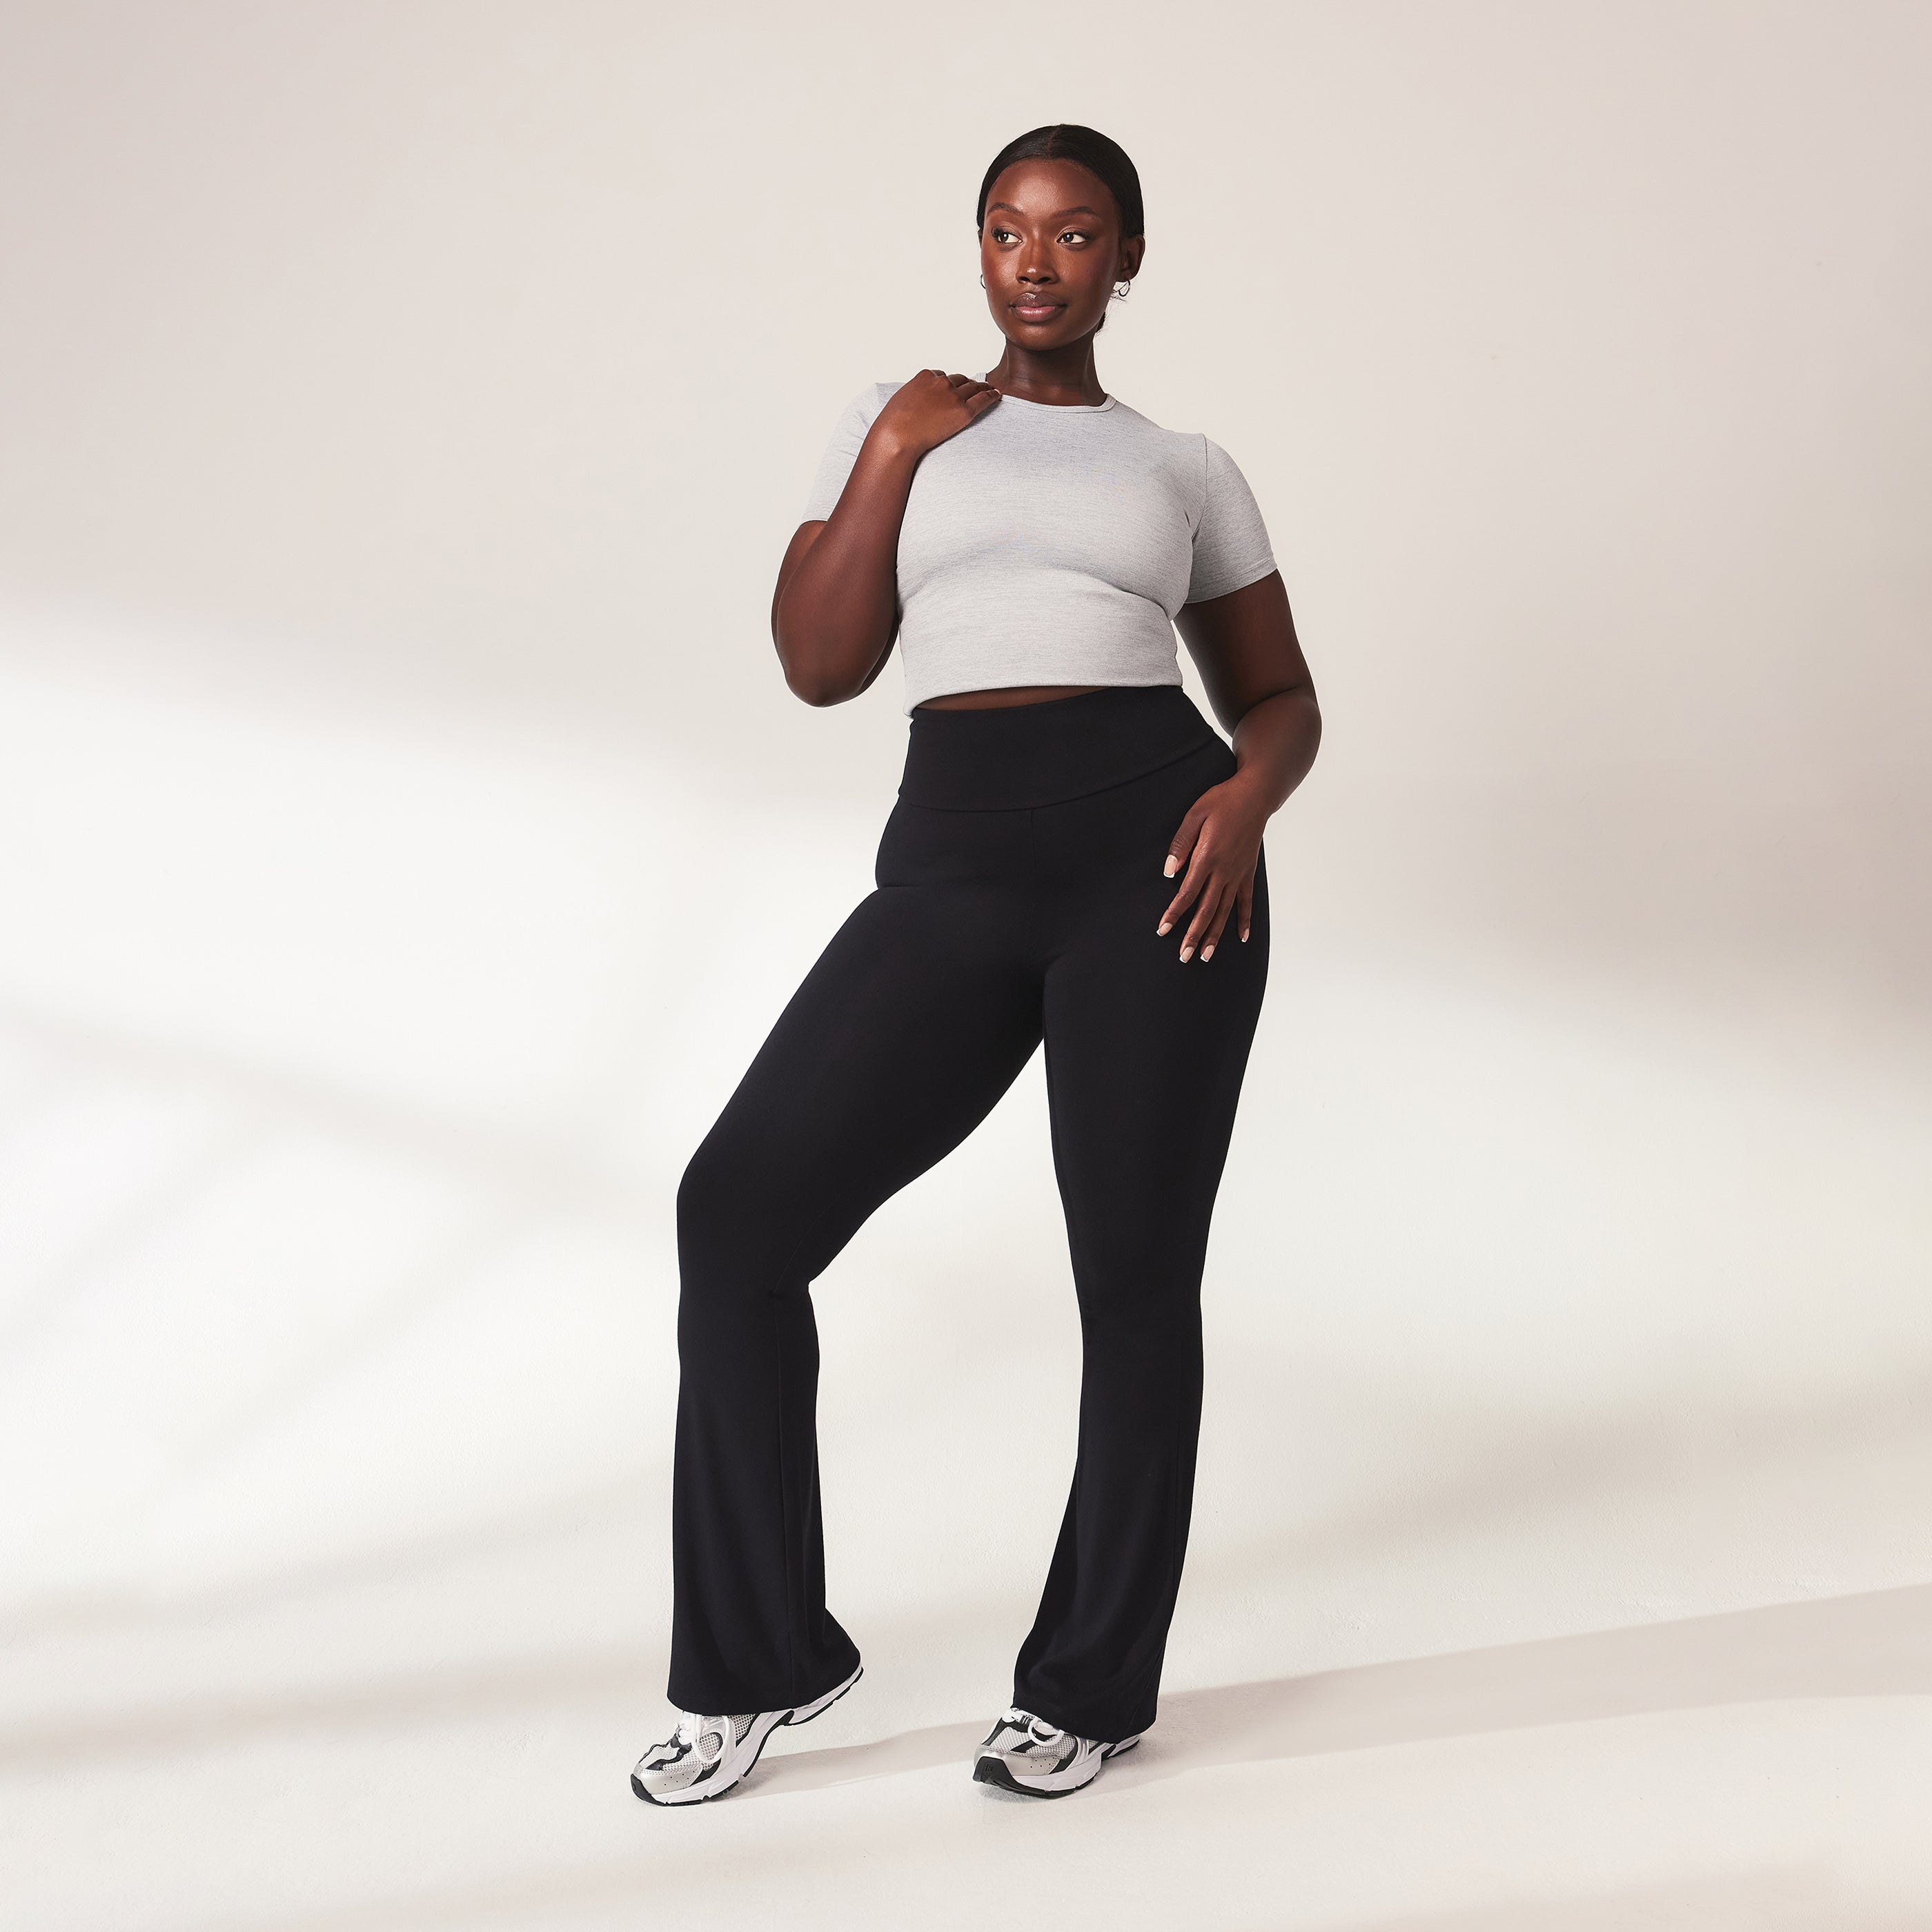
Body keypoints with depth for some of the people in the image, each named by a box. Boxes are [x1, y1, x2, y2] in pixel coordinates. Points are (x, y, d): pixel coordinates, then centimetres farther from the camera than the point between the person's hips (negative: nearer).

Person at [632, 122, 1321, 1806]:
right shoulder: (901, 421, 19)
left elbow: (1281, 695, 18)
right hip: (950, 871, 1)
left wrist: (1249, 794, -4)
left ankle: (1091, 1684, 21)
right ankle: (762, 1658, 9)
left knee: (1134, 1271, 0)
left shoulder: (1189, 469, 17)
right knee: (740, 1205, -10)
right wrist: (893, 453, 1)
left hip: (1152, 849, -1)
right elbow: (821, 665, 9)